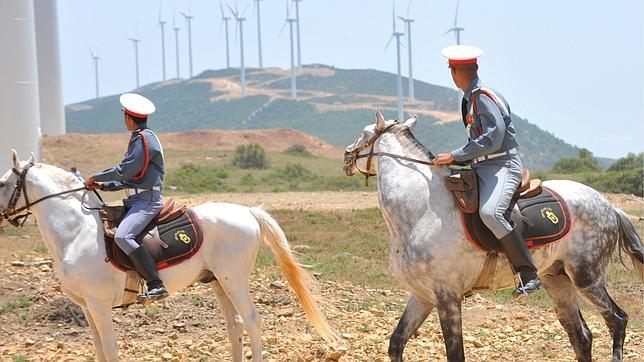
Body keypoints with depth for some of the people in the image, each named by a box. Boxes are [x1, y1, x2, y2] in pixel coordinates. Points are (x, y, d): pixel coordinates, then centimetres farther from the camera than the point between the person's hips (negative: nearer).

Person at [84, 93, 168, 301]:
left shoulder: (143, 140, -12)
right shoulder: (138, 139, 20)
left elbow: (124, 172, -17)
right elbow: (129, 178, 22)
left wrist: (96, 178, -5)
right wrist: (103, 186, 13)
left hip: (147, 200, -11)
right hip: (137, 199, 11)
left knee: (123, 236, -29)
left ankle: (156, 285, -33)